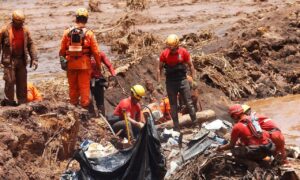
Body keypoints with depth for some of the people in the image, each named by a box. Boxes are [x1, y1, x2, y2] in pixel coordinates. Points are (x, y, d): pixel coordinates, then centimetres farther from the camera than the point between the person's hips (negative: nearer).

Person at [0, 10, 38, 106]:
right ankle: (9, 102, 4)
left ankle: (22, 102, 16)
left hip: (21, 61, 4)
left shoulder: (25, 30, 5)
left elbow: (30, 44, 7)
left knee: (22, 82, 7)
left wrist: (34, 59, 1)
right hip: (9, 61, -4)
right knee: (10, 81, -5)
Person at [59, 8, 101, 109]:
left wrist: (62, 61, 15)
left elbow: (62, 49, 4)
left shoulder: (67, 32, 0)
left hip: (71, 64, 2)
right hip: (84, 64, -2)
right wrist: (98, 65, 4)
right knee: (84, 86, 2)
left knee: (73, 86, 12)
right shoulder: (89, 34, -6)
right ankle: (85, 107, 1)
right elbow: (95, 51, -6)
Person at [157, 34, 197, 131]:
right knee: (173, 105, 6)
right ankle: (176, 127, 12)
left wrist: (194, 79, 1)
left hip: (182, 80, -1)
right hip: (170, 82, 1)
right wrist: (159, 83, 1)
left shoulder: (183, 52, -7)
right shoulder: (164, 54, -6)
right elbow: (159, 68, 4)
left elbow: (191, 65, 3)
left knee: (189, 102, -1)